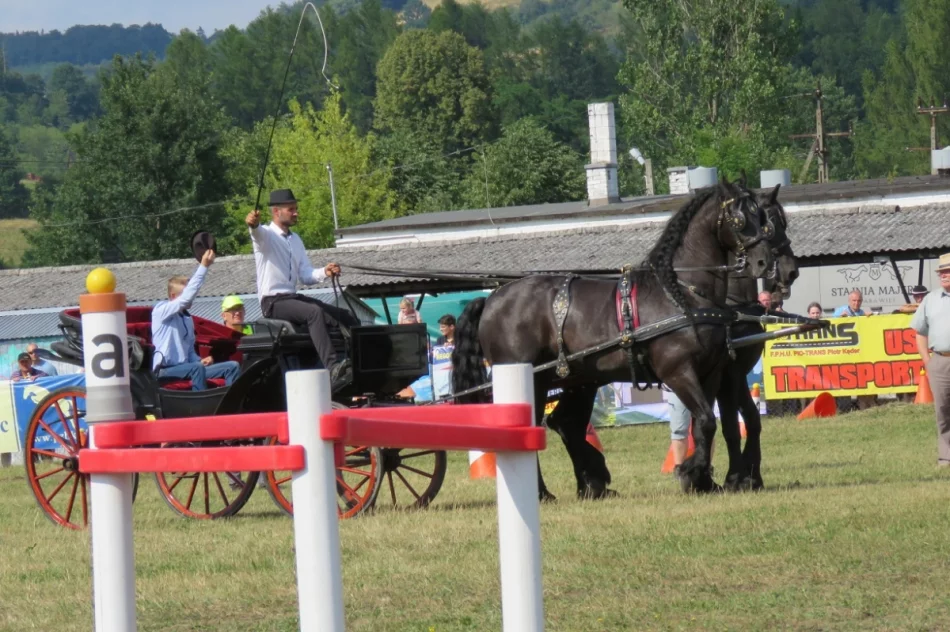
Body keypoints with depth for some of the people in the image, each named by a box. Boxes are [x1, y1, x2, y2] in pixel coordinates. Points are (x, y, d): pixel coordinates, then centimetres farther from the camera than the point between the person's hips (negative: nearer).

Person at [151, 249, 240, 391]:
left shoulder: (187, 319, 21)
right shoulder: (161, 311, -4)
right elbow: (187, 296, -20)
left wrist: (200, 361, 0)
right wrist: (204, 266, -21)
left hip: (186, 368, 9)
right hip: (166, 371, -9)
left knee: (232, 366, -4)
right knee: (197, 368, -38)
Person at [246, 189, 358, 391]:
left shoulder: (295, 239, 19)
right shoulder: (266, 235, -3)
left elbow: (306, 276, 14)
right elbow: (257, 233, -29)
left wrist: (324, 272, -7)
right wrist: (252, 224, -53)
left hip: (293, 298, 8)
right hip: (272, 301, -8)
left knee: (347, 318, -3)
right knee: (314, 312, -34)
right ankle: (332, 369, -46)